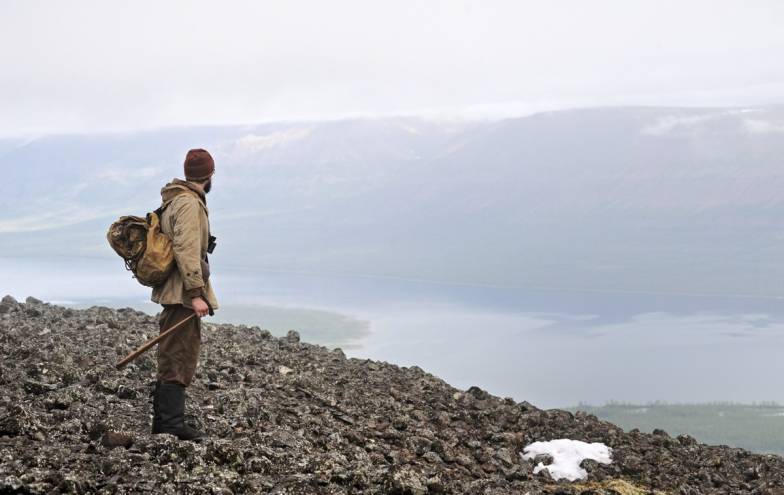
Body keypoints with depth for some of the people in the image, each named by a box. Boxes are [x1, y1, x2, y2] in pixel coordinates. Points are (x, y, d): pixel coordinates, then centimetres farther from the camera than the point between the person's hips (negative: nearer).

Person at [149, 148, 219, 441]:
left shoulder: (175, 199, 18)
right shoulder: (189, 203, -15)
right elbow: (187, 251, -23)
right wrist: (196, 294, -26)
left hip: (173, 292, 10)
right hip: (183, 294, -10)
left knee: (172, 359, 14)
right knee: (180, 359, -8)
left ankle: (163, 422, 19)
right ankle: (172, 425, -7)